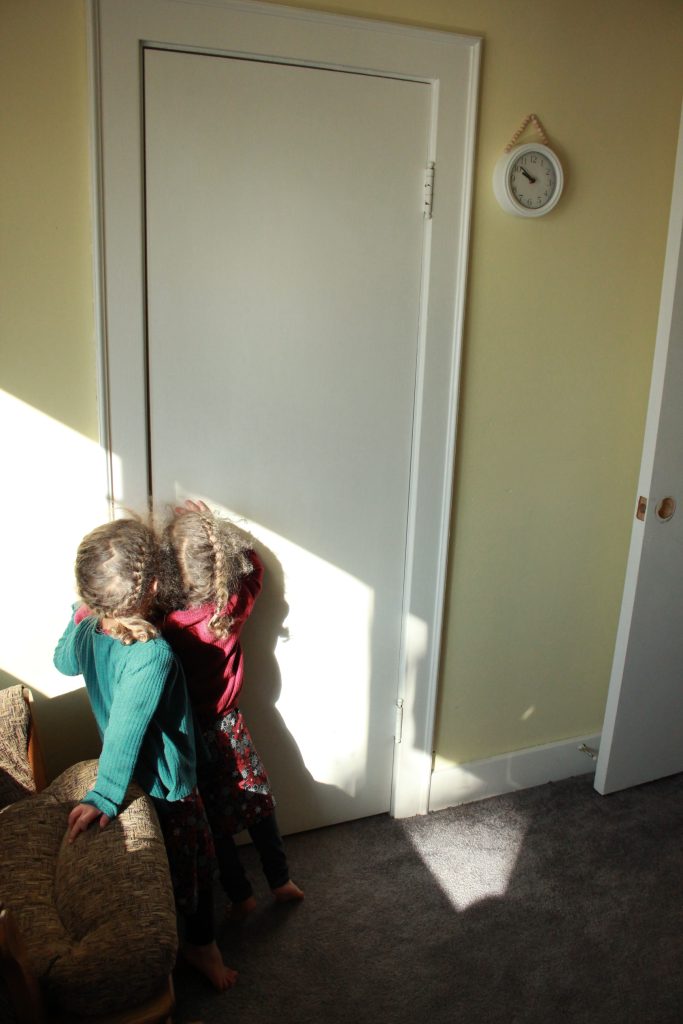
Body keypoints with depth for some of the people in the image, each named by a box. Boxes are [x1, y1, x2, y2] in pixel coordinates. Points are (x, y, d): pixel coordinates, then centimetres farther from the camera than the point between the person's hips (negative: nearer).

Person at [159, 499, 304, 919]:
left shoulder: (161, 620, -29)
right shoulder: (234, 605, -20)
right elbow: (252, 561, 0)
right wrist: (212, 524, 1)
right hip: (227, 723, 2)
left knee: (214, 818, 17)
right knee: (258, 798, 22)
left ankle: (241, 894, 33)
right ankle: (281, 880, 37)